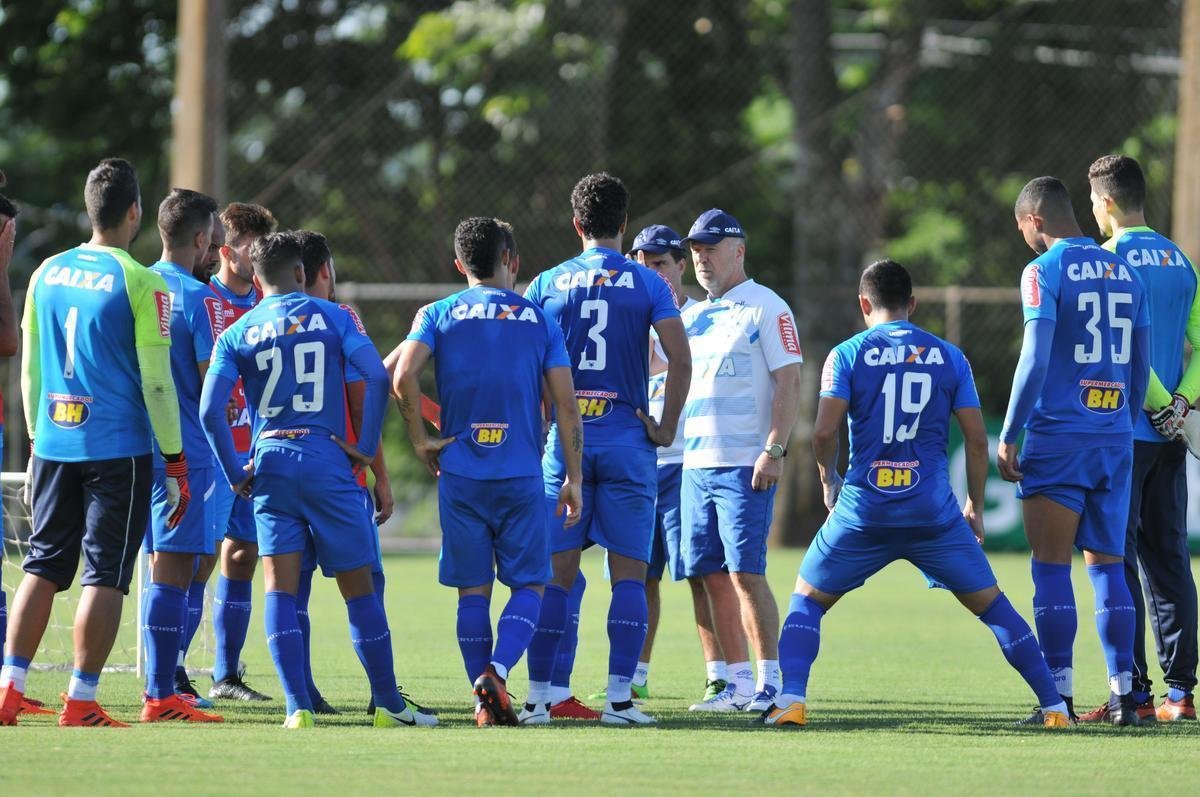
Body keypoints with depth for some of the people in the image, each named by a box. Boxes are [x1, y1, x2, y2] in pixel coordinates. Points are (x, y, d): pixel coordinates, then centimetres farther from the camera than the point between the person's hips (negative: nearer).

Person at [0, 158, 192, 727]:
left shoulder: (47, 274, 8)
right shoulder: (140, 283, -9)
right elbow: (156, 382, -9)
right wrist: (175, 464, -4)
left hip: (54, 444, 5)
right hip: (118, 447, -5)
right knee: (105, 574, 0)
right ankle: (81, 701, -2)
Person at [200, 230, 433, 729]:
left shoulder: (236, 335, 6)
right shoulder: (331, 317, 4)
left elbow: (210, 410, -6)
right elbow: (377, 377, -9)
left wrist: (235, 473, 2)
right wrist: (367, 448, -1)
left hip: (269, 462, 1)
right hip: (327, 460, -1)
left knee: (279, 589, 2)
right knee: (359, 589, 7)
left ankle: (298, 707, -8)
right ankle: (389, 705, 13)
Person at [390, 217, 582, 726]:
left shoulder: (438, 316, 5)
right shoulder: (539, 320, 6)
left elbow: (402, 377, -12)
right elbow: (566, 404, 2)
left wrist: (420, 439, 0)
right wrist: (574, 479, 6)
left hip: (460, 474, 1)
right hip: (522, 475, -1)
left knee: (473, 589, 8)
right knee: (529, 585, 6)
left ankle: (485, 701, 5)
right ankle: (497, 670, -17)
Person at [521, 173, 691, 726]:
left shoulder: (547, 285, 7)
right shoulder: (647, 285, 2)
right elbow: (680, 358, -9)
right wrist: (667, 428, -2)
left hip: (565, 441, 1)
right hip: (626, 440, -1)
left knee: (556, 575, 4)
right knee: (629, 574, 1)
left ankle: (537, 697, 1)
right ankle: (619, 697, -6)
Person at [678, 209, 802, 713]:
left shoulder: (766, 308, -3)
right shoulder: (691, 316, 18)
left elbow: (788, 382, -9)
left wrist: (774, 450, -17)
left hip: (744, 464, -7)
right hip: (696, 463, 7)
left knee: (745, 571, -13)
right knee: (713, 575, 5)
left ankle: (770, 681, -9)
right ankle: (738, 684, 9)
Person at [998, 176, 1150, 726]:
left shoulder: (1045, 272, -7)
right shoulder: (1125, 273, 12)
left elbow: (1035, 361, -14)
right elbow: (1141, 368, 15)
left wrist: (1007, 437, -9)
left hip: (1057, 437, -6)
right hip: (1115, 441, 6)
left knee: (1052, 567, -2)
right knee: (1108, 566, 10)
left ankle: (1059, 695, -5)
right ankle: (1122, 694, 4)